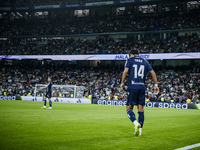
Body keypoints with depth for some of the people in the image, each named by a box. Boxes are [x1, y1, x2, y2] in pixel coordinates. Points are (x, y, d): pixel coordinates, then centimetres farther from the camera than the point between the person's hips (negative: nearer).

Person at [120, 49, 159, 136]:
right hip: (142, 87, 4)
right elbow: (152, 73, 10)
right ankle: (140, 130, 5)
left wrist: (122, 83, 1)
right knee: (141, 109, 6)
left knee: (129, 108, 2)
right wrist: (156, 85, 13)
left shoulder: (130, 60, 7)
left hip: (132, 87, -4)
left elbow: (125, 71, -7)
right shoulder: (145, 62, 18)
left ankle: (136, 123, -23)